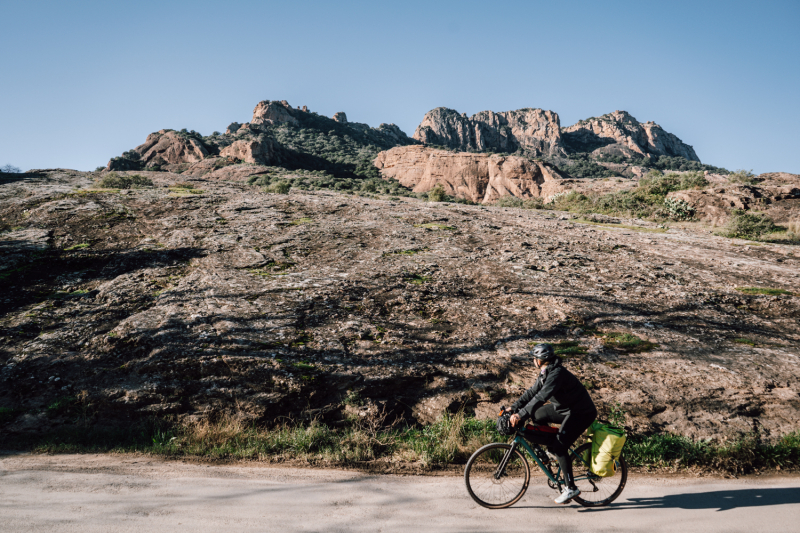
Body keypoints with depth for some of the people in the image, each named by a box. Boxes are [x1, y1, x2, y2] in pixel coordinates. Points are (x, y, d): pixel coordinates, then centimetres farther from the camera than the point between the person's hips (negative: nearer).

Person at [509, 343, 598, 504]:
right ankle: (551, 444, 14)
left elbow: (541, 397, -35)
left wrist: (521, 415, -38)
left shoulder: (557, 374, -26)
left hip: (581, 414, -9)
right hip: (564, 408, 9)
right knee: (536, 415, 1)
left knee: (560, 446, -15)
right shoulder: (545, 373, 4)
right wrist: (513, 408, 1)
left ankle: (571, 488, -7)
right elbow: (532, 392, 8)